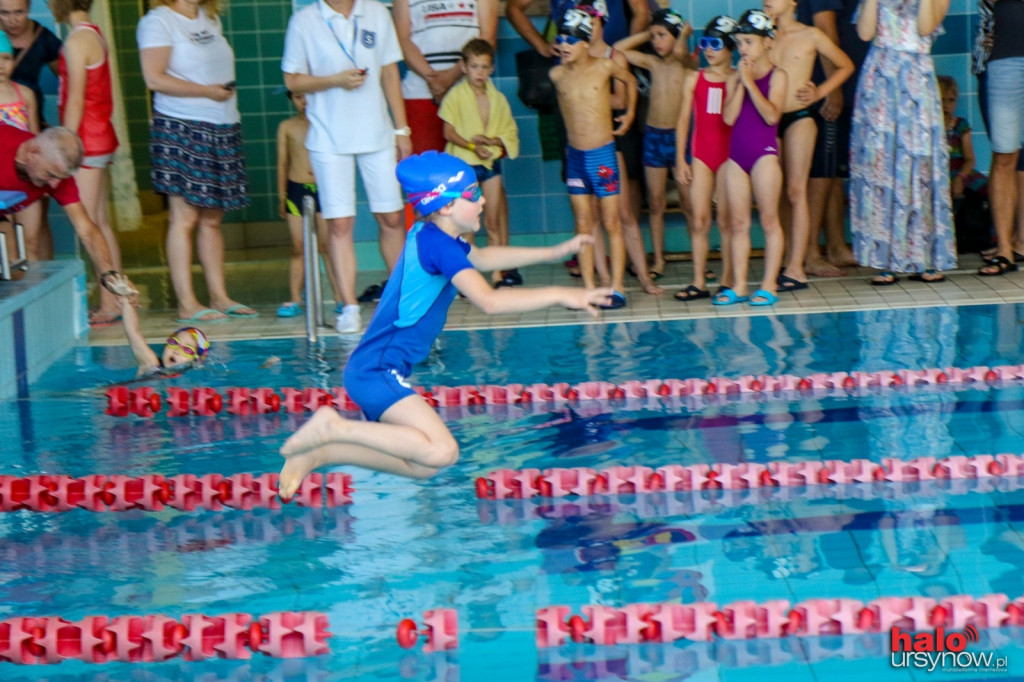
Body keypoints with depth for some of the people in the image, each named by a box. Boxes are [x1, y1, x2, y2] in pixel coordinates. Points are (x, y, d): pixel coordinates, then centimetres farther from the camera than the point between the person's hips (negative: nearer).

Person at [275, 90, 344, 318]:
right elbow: (282, 163, 9)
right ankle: (294, 300, 6)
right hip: (296, 189, 1)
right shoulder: (287, 127, 6)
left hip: (324, 188, -1)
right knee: (298, 246, 2)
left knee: (327, 245, -1)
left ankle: (340, 298, 3)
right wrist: (281, 196, 8)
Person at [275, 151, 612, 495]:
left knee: (422, 466, 15)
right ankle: (333, 428, -14)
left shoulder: (431, 235, 13)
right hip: (375, 372, -11)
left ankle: (318, 452, 14)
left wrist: (552, 252, 31)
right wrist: (560, 295, -20)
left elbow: (482, 257, 33)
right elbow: (489, 301, -27)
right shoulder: (437, 244, -18)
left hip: (374, 370, 11)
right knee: (441, 451, -25)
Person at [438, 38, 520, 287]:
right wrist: (471, 145, -21)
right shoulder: (455, 95, -4)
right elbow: (448, 131, -9)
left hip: (490, 162, 3)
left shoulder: (498, 98, 5)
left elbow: (509, 132, 5)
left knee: (493, 220, 4)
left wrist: (491, 140, -14)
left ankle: (497, 271, 8)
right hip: (463, 163, -3)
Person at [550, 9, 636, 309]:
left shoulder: (605, 66, -6)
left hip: (603, 153, -3)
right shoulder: (557, 74, 0)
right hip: (575, 155, 3)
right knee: (583, 225, 4)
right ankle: (589, 289, 8)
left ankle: (617, 288, 4)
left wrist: (630, 113, 14)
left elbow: (630, 80, 15)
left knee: (611, 224, 1)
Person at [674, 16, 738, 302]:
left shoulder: (737, 79, 1)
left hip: (729, 153, -2)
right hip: (700, 154, 2)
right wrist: (681, 160, 5)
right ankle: (698, 282, 3)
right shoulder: (694, 79, 8)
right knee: (699, 219, 0)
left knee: (726, 219, 2)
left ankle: (727, 280, 9)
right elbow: (683, 120, 8)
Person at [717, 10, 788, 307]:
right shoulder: (735, 78, 10)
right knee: (737, 222, 6)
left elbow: (772, 115, -16)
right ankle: (739, 286, 9)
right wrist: (740, 83, -8)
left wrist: (750, 82, -16)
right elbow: (729, 117, -3)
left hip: (764, 152, -5)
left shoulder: (776, 76, -2)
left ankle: (769, 285, 3)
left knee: (769, 220, -1)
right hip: (736, 154, 5)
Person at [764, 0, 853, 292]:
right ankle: (788, 263, 13)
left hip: (799, 117, -4)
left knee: (796, 192, -7)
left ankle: (795, 269, -9)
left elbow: (845, 65, 9)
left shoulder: (810, 36, 1)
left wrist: (820, 92, -1)